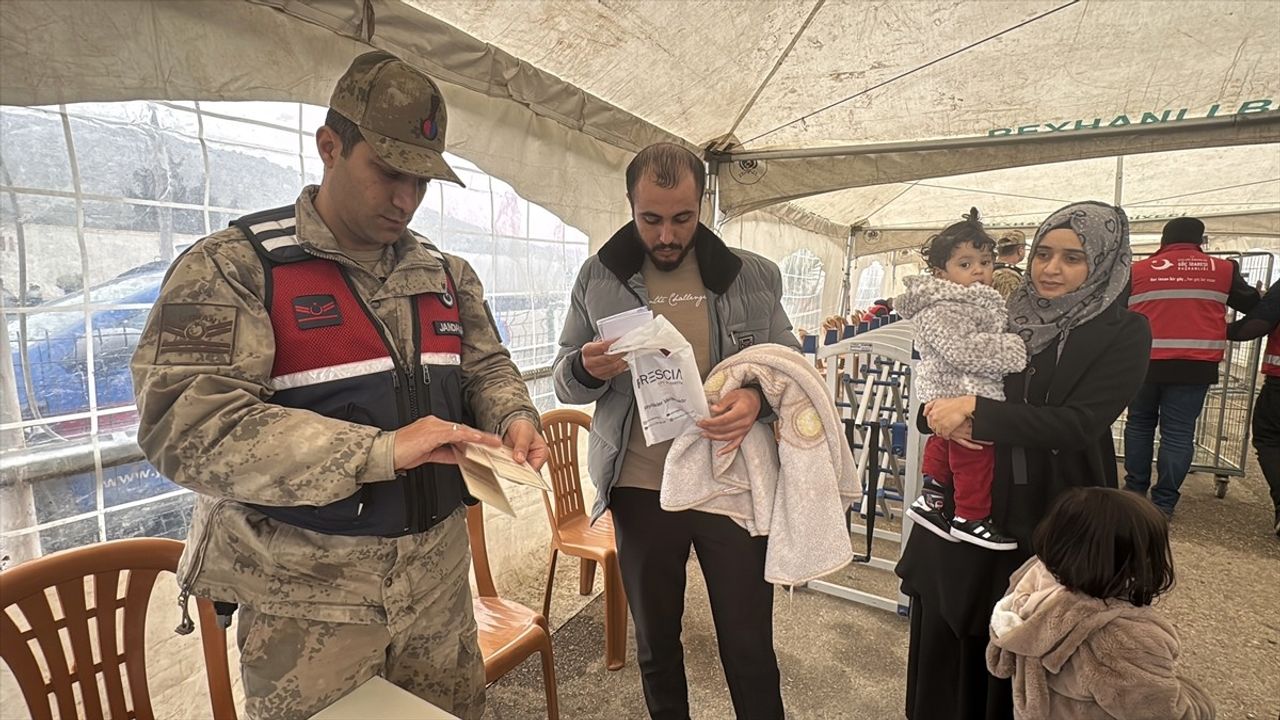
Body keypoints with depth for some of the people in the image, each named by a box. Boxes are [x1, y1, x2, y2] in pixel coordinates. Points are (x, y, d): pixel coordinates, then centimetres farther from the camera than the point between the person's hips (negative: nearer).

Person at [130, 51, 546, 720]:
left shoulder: (446, 275, 6)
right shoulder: (234, 266, -10)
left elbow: (485, 369, 14)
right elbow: (183, 421, -19)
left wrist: (511, 418, -9)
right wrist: (379, 450, -27)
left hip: (439, 581, 5)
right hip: (306, 598, -4)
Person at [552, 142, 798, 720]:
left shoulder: (752, 276, -1)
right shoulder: (598, 277, 1)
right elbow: (565, 385, 4)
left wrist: (759, 398, -19)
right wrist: (588, 369, -20)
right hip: (640, 492, 1)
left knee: (749, 649, 13)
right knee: (655, 645, 21)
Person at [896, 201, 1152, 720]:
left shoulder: (1123, 333, -6)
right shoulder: (1005, 319, 3)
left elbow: (1080, 423, -18)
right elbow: (945, 385, 5)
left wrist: (976, 410, -25)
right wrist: (946, 417, -17)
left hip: (1052, 519, -3)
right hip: (970, 506, 3)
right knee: (948, 637, 15)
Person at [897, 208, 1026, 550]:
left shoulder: (978, 302, 16)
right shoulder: (941, 309, -19)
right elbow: (961, 349, -29)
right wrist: (1012, 349, -22)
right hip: (961, 395, -11)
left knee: (945, 445, 18)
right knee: (974, 457, -2)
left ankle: (931, 498, 31)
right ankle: (971, 517, 10)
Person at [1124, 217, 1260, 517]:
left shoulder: (1136, 271, 4)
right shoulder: (1223, 270, 5)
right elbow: (1252, 305, 17)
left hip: (1145, 364, 1)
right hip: (1194, 366, 0)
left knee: (1139, 425, 16)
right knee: (1178, 433, 5)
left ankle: (1135, 490, 21)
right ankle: (1163, 501, 9)